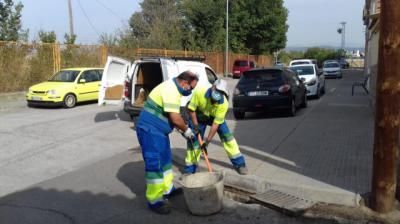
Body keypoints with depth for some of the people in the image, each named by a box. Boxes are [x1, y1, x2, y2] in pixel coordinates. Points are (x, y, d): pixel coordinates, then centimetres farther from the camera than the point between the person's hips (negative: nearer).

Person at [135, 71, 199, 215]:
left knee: (165, 159, 19)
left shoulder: (173, 88, 12)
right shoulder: (171, 90, -22)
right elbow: (175, 118, -23)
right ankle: (155, 201, 0)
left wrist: (183, 129, 14)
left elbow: (172, 116, 19)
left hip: (158, 130, 11)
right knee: (155, 163, -7)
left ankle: (167, 189, 33)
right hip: (150, 130, -11)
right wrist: (186, 130, -7)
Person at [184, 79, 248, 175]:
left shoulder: (224, 103, -33)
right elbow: (191, 109, -22)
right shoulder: (199, 92, -36)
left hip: (215, 117, 1)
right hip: (199, 116, 0)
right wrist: (195, 125, -23)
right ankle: (189, 170, 7)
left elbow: (216, 123, -29)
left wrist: (208, 140, -30)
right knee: (193, 140, -5)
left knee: (227, 136, -10)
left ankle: (239, 163, 4)